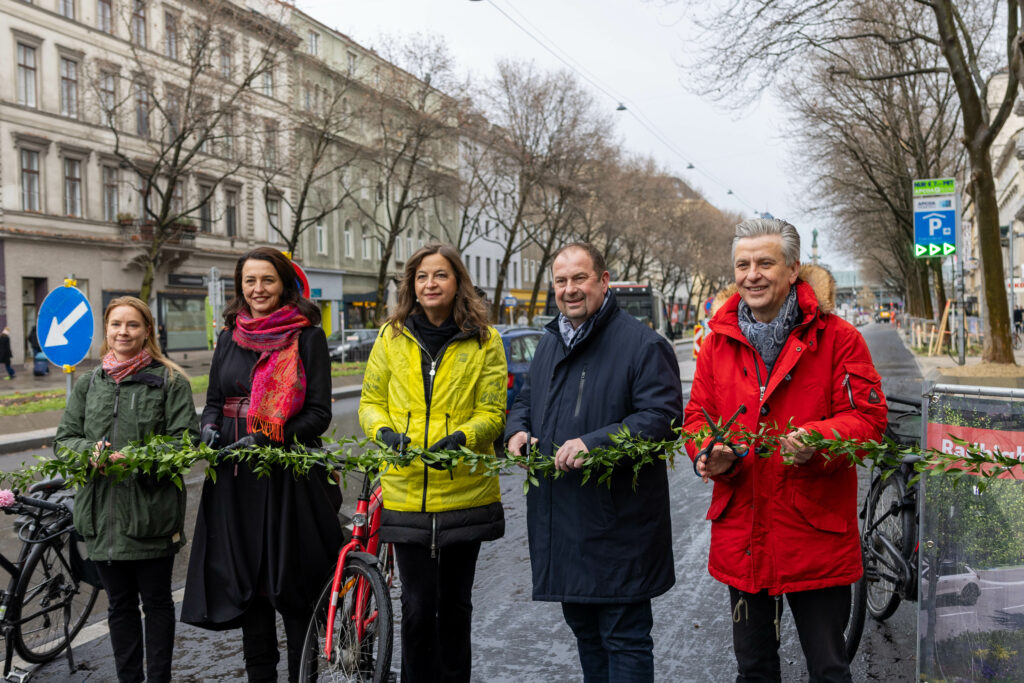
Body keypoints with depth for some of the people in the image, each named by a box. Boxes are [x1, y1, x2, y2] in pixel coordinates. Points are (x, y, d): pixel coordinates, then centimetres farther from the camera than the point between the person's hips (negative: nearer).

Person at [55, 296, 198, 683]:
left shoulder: (170, 381, -2)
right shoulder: (88, 384, 12)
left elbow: (186, 440, -7)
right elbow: (64, 439, 10)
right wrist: (91, 451, -12)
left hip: (153, 511, -4)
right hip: (103, 512, 4)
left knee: (156, 603, 8)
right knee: (120, 604, 14)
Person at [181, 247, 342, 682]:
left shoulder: (308, 337, -2)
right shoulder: (229, 338, 12)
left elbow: (318, 413, -7)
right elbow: (214, 400, 19)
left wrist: (267, 439, -19)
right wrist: (210, 428, -4)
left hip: (289, 475, -5)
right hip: (235, 477, 5)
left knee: (292, 582, 0)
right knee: (245, 581, 11)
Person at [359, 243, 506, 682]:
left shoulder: (484, 341, -1)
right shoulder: (392, 336, 5)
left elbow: (492, 412, -2)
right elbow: (371, 401, 9)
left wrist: (461, 437, -21)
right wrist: (384, 430, -13)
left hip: (465, 492, 0)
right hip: (406, 493, 1)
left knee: (455, 602, 14)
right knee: (417, 607, 2)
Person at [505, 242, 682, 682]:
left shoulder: (642, 344, -10)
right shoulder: (550, 343, 14)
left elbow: (662, 418, -18)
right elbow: (525, 400, 26)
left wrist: (594, 442, -26)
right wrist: (517, 430, 3)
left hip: (617, 525, -7)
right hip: (558, 520, 8)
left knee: (624, 638, 2)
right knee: (581, 625, 21)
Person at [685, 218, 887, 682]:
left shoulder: (836, 337, -6)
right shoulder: (719, 339, 6)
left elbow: (868, 417, -8)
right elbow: (698, 415, 11)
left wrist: (816, 440, -27)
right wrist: (708, 454, -11)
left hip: (817, 538, -4)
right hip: (740, 535, 4)